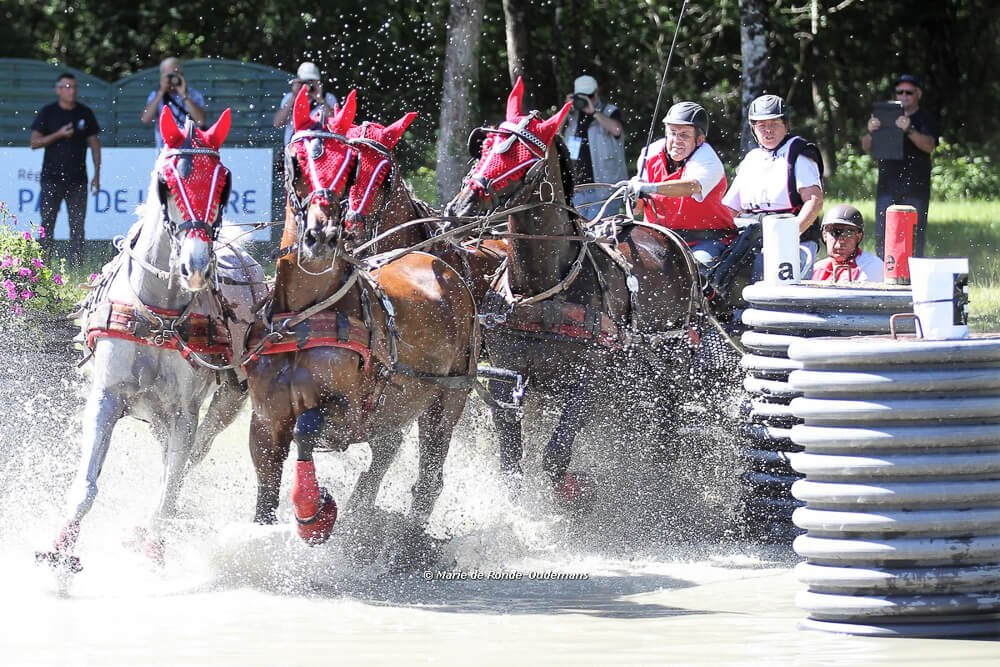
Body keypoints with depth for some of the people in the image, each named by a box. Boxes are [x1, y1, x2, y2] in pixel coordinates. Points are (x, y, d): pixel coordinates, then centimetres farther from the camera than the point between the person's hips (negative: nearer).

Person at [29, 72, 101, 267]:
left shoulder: (85, 113, 9)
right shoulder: (47, 112, 2)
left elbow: (94, 144, 12)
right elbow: (34, 143, -2)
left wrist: (97, 175, 6)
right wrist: (59, 134, -15)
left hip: (78, 179, 2)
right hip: (52, 178, -2)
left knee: (77, 224, 0)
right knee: (47, 223, -3)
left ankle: (76, 266, 2)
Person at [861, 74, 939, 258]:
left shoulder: (926, 120, 8)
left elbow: (929, 145, -10)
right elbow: (866, 147, 12)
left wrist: (909, 131, -28)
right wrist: (870, 133, -11)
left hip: (915, 187, -3)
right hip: (887, 186, 3)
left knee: (914, 236, -8)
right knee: (882, 237, -3)